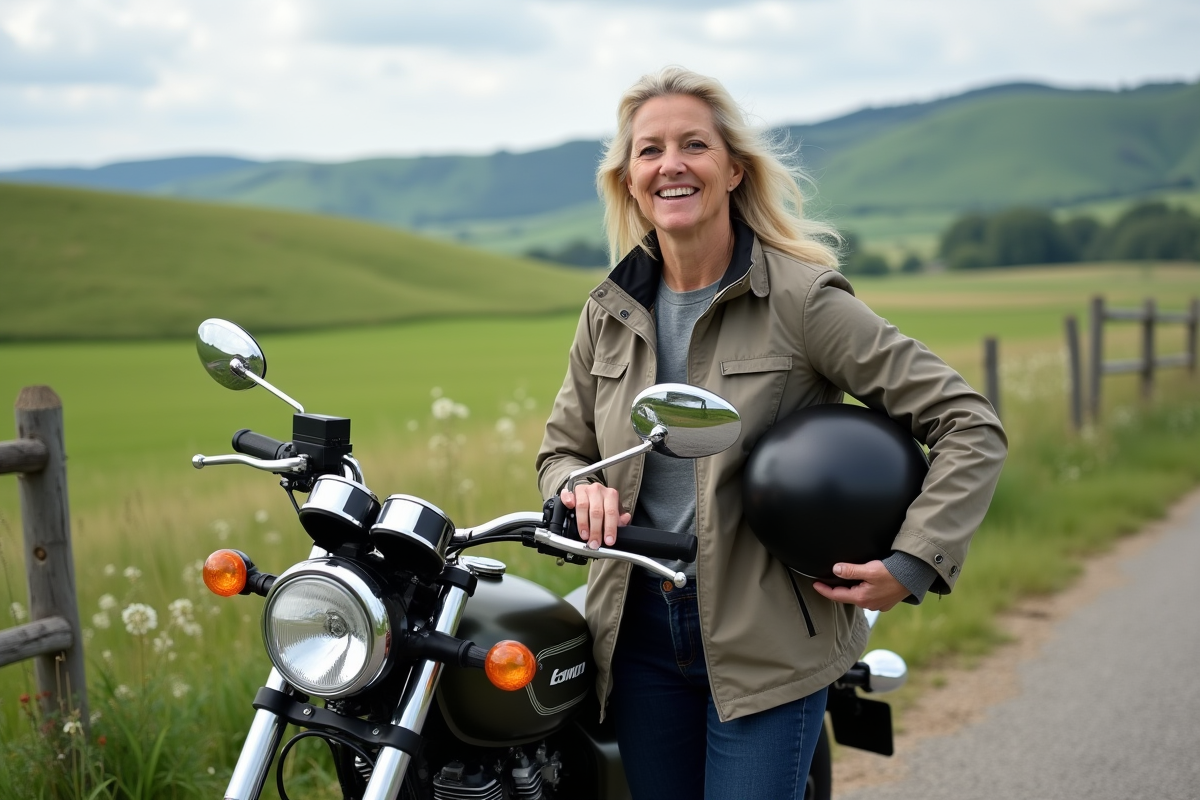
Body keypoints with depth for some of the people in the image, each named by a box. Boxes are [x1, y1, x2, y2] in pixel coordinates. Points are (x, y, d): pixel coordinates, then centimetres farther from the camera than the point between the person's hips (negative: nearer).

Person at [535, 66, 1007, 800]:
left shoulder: (802, 298, -10)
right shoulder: (610, 313, 6)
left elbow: (970, 424, -10)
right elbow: (563, 444, 17)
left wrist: (912, 563, -17)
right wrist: (581, 490, -6)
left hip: (769, 638, -5)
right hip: (640, 634, 5)